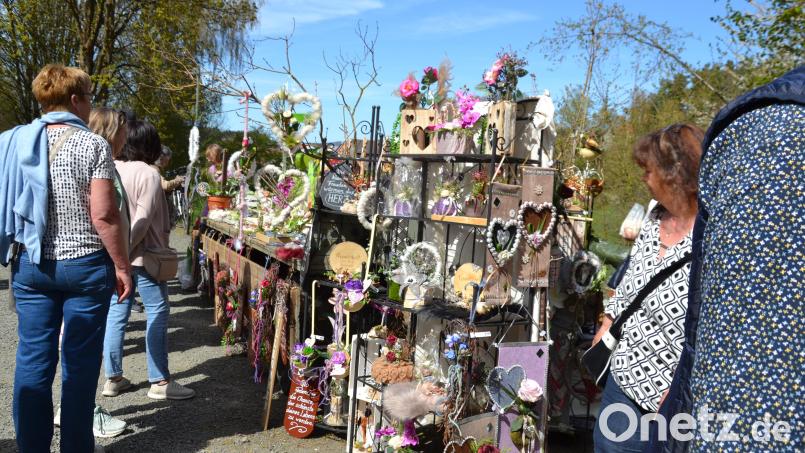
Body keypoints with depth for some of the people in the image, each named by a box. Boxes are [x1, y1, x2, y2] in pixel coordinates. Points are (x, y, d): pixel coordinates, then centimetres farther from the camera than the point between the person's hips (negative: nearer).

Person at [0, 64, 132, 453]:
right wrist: (122, 266, -7)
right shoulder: (92, 144, -10)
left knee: (32, 360, 11)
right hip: (84, 265, -4)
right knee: (80, 363, 6)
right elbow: (103, 215, -15)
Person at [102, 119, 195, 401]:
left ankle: (113, 378, 21)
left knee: (116, 313, 13)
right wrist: (127, 248, -10)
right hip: (142, 255, -7)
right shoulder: (148, 174, -12)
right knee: (157, 314, 1)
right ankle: (160, 382, 5)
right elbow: (143, 220, -18)